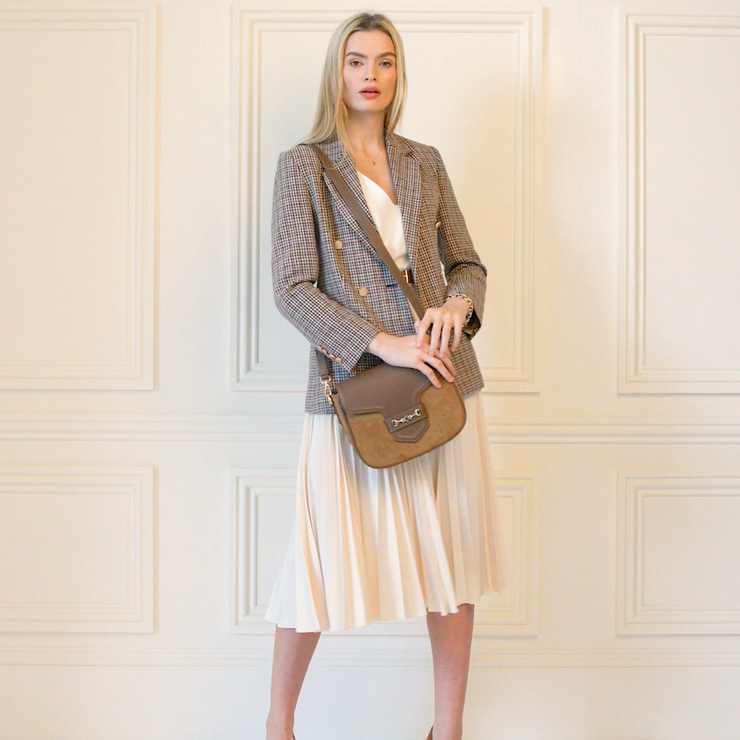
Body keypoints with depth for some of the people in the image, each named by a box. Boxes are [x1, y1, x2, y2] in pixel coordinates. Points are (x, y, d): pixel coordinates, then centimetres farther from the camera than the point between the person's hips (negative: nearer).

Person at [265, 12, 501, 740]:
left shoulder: (424, 163, 12)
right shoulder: (302, 166, 0)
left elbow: (468, 263, 16)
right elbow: (291, 288, -8)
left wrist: (457, 303, -8)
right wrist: (381, 343, -19)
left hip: (444, 380, 4)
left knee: (454, 557, 7)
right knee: (323, 559, 0)